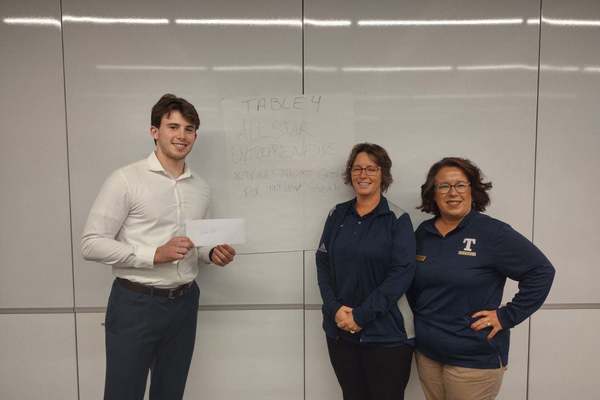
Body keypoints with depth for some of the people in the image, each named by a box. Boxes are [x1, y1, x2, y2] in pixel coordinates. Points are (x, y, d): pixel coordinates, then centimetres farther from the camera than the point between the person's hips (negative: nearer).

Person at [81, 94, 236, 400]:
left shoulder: (200, 187, 7)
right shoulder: (126, 180, -11)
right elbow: (91, 244, -13)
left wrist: (211, 254, -4)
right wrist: (154, 255, -22)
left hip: (183, 303, 5)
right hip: (135, 304, -5)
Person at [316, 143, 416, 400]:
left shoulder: (398, 220, -5)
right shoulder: (337, 215, 5)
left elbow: (402, 273, -13)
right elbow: (323, 264, 4)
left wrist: (361, 315, -17)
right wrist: (334, 308, -11)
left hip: (386, 333, -3)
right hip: (339, 330, 3)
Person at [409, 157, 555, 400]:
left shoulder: (493, 232, -12)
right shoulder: (423, 233, 3)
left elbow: (541, 272, -12)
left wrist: (507, 316, -14)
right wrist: (420, 317, 6)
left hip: (476, 358, -4)